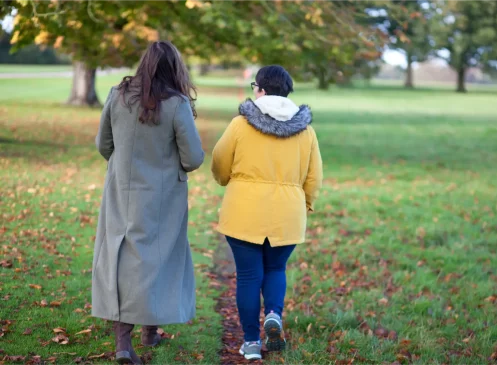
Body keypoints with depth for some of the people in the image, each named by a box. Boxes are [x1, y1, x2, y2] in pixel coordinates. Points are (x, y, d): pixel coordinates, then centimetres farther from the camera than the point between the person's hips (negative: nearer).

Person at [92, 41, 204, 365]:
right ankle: (150, 330, 28)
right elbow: (194, 159, -13)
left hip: (122, 193, 3)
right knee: (157, 259, 14)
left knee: (121, 258, 8)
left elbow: (103, 145, 6)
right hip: (161, 197, -3)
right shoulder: (176, 104, -16)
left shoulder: (118, 96, -4)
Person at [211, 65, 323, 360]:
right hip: (286, 215, 2)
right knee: (275, 269, 20)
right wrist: (304, 206, 19)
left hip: (244, 213, -2)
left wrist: (231, 182, 24)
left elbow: (220, 166, 2)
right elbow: (314, 177, 4)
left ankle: (252, 342, 11)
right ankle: (274, 315, -6)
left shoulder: (241, 124, -6)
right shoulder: (305, 129, 3)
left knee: (249, 275, 7)